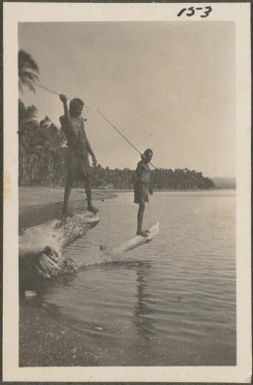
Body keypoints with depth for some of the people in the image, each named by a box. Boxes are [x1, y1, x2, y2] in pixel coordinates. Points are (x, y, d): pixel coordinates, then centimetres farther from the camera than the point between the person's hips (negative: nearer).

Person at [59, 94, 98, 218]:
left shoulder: (80, 121, 18)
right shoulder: (63, 118, -2)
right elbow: (69, 123, -28)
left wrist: (93, 155, 17)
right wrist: (65, 103, -36)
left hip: (84, 153, 6)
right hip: (73, 152, -6)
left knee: (88, 179, 7)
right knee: (70, 179, -12)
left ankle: (89, 204, 18)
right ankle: (65, 208, -12)